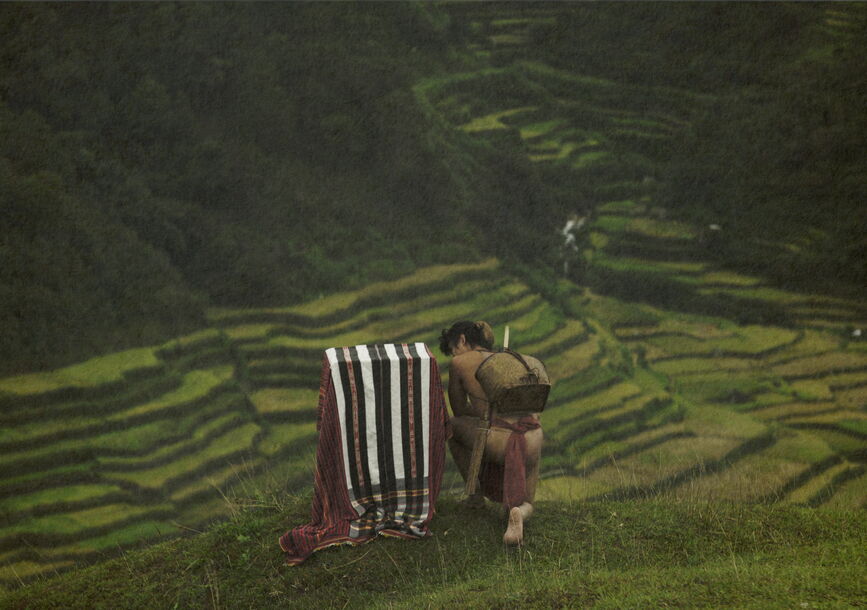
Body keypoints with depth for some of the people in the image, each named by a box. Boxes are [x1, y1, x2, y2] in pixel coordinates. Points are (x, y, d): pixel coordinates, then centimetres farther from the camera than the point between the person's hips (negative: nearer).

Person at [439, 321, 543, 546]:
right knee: (525, 505, 26)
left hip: (498, 442, -4)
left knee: (452, 425, 30)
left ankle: (476, 494, 29)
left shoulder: (459, 363, 8)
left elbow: (460, 410, 20)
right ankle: (517, 512, -12)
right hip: (532, 441, 4)